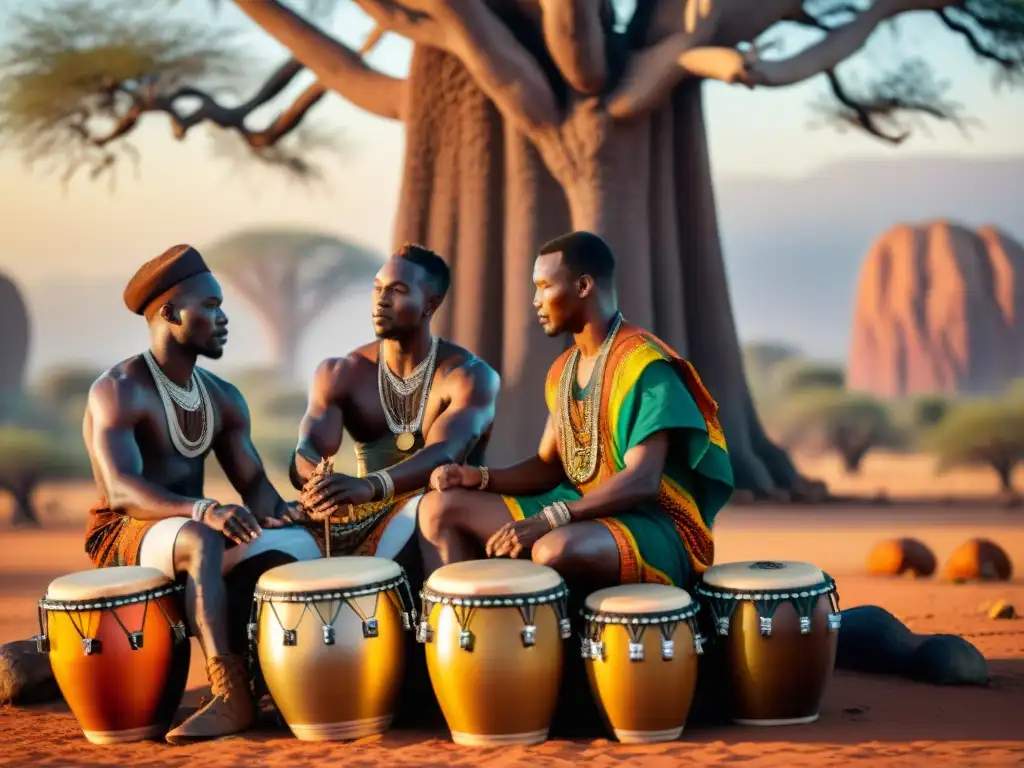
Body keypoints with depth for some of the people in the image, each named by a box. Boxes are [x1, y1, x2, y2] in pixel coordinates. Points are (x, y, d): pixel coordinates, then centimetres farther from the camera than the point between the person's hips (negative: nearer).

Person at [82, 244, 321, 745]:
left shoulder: (224, 398, 10)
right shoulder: (118, 391, -14)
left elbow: (254, 483, 6)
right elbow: (121, 489, -28)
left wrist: (279, 511, -19)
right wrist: (203, 510, -44)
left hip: (191, 532, 7)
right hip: (124, 538, -7)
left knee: (301, 541, -20)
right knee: (202, 540, -40)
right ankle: (232, 696, -43)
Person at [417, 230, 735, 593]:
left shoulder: (644, 365, -16)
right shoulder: (563, 370, 12)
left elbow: (642, 481, -24)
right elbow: (549, 466, 17)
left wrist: (547, 520, -33)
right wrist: (480, 477, -2)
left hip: (655, 524, -9)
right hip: (581, 512, 9)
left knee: (555, 550, -41)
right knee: (441, 506, -4)